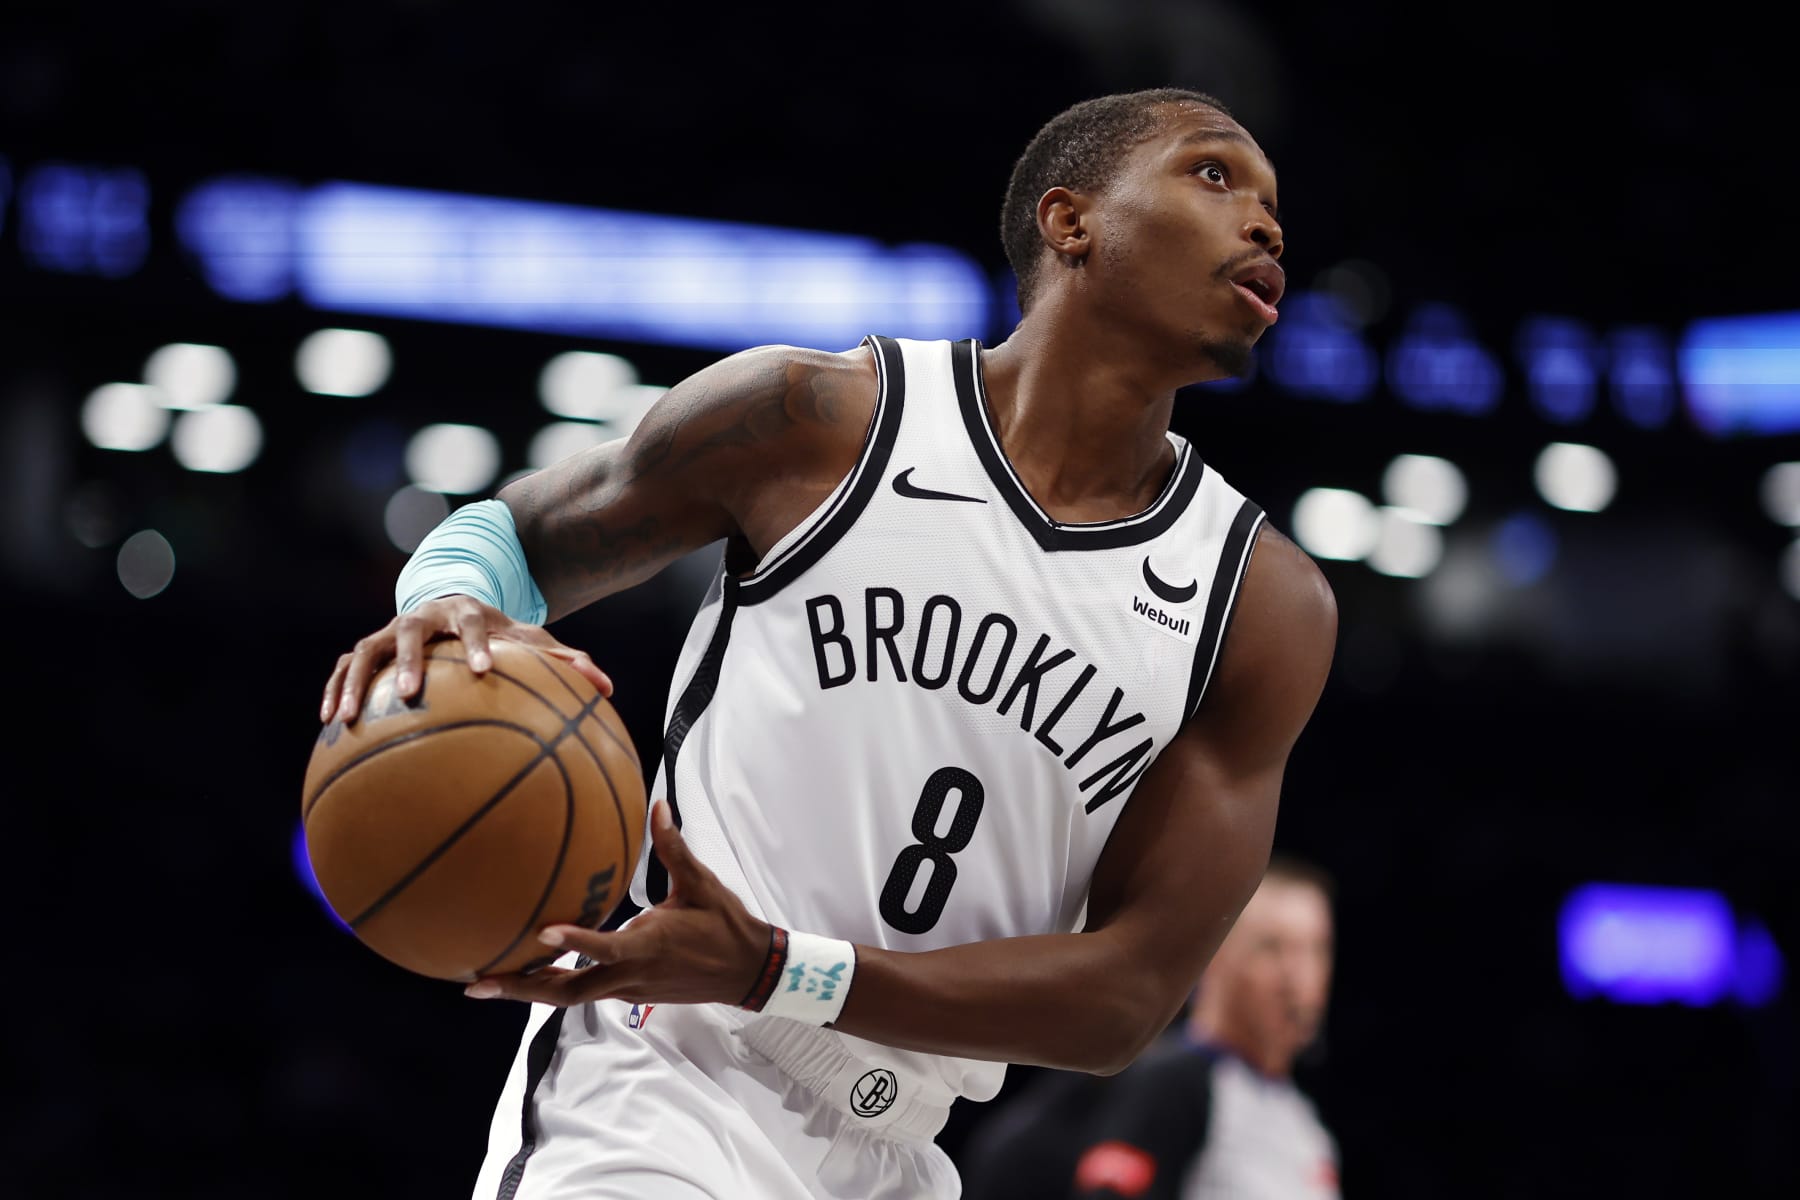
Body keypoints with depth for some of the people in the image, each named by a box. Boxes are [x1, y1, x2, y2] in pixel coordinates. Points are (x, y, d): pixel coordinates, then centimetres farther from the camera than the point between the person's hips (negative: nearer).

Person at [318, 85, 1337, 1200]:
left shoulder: (1270, 609, 1)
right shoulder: (814, 417, -5)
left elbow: (1133, 992, -5)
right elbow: (504, 533, 10)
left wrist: (772, 972, -18)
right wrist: (453, 610, -16)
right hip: (653, 1106, -4)